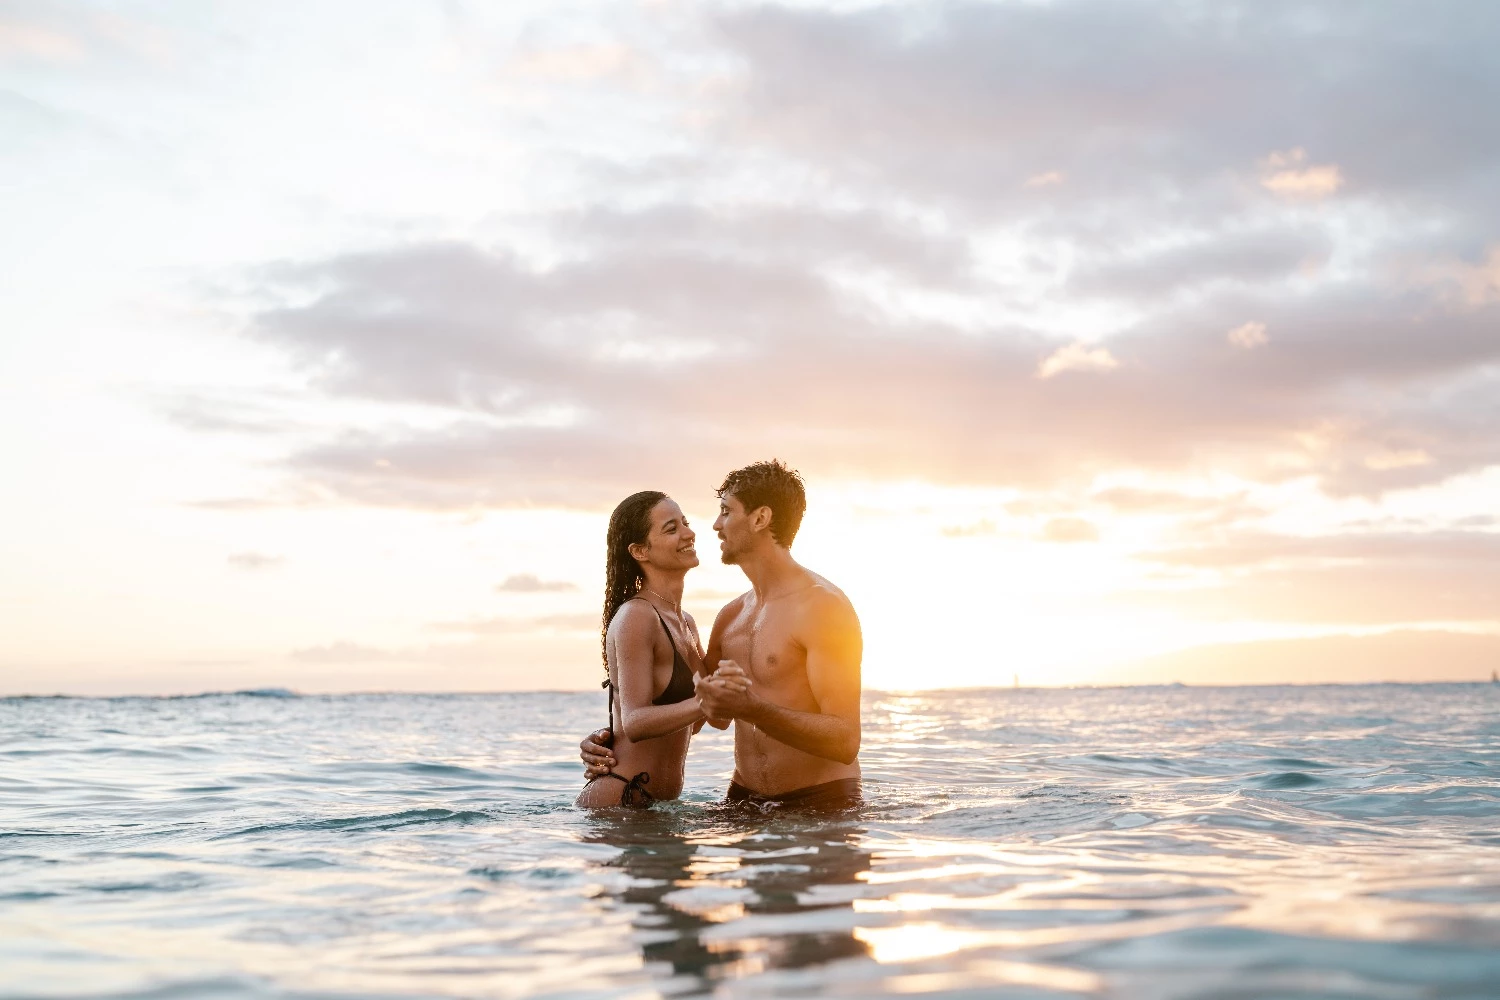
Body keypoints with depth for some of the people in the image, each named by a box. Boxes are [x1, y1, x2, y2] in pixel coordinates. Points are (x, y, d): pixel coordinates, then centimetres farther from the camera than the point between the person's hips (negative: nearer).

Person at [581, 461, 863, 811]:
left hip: (821, 806, -6)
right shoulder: (731, 616, 13)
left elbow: (845, 742, -20)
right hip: (744, 801, 6)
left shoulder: (823, 607, -12)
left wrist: (750, 709, -33)